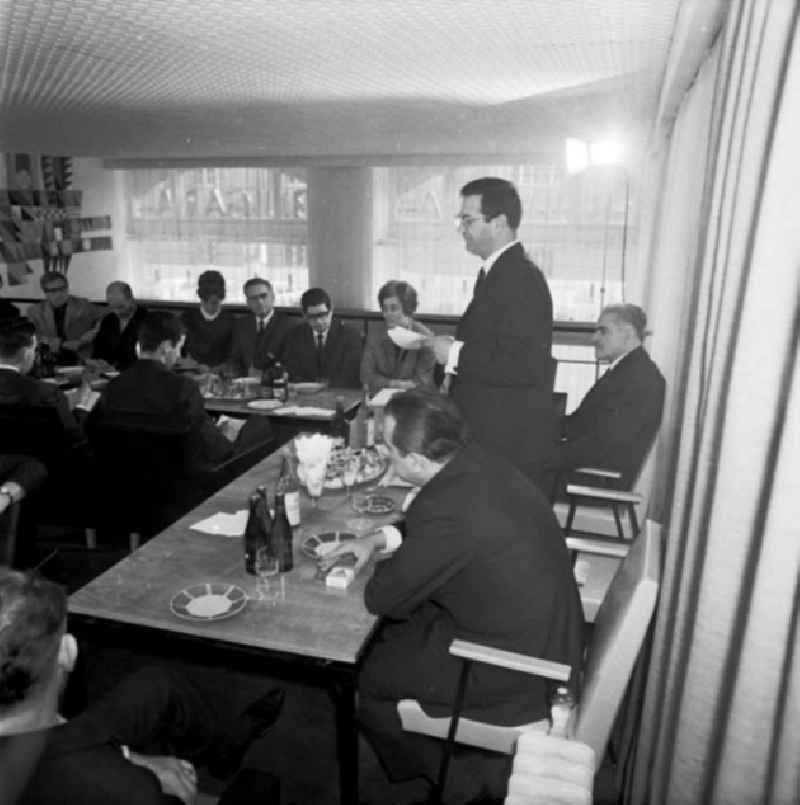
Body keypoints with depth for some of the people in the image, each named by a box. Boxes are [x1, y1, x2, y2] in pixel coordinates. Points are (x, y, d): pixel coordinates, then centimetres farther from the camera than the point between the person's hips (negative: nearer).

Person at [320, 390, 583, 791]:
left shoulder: (448, 513, -34)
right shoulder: (473, 459, -8)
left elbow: (381, 599, -19)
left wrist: (386, 566, 1)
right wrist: (378, 538, 6)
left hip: (515, 676, -8)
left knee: (362, 678, 6)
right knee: (388, 635, 21)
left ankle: (432, 772, 32)